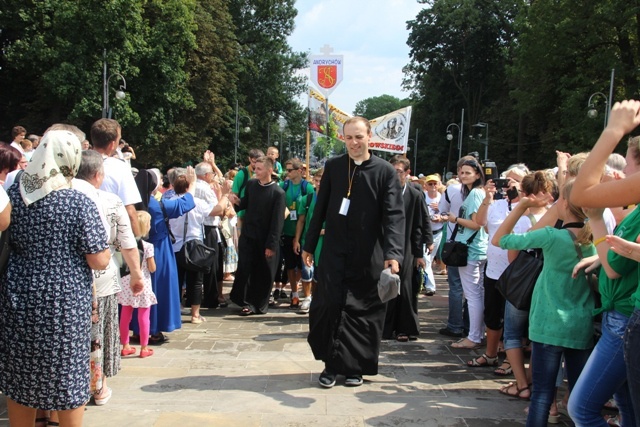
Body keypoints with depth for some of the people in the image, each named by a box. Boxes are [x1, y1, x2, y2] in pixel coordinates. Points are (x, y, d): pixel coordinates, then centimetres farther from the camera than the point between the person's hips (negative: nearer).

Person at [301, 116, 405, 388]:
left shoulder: (385, 171, -5)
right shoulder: (333, 166, 4)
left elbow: (394, 215, -13)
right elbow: (320, 208, 9)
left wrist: (393, 253, -25)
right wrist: (309, 245, 10)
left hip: (367, 256, -1)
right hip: (334, 252, 2)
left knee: (363, 311, 5)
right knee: (327, 305, -3)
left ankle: (354, 366, 20)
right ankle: (331, 363, 12)